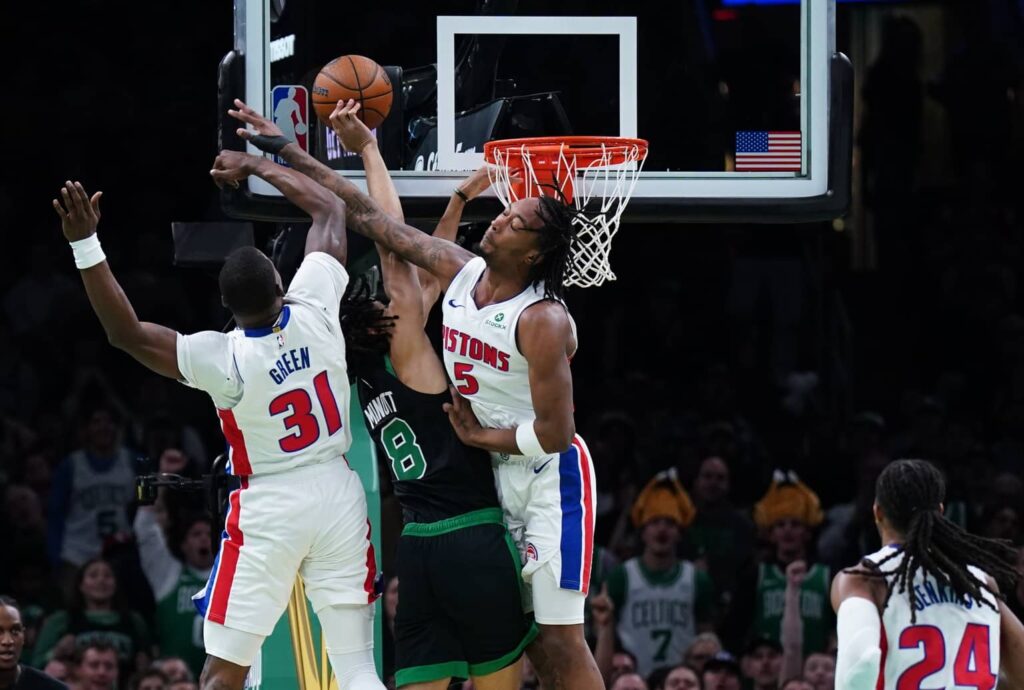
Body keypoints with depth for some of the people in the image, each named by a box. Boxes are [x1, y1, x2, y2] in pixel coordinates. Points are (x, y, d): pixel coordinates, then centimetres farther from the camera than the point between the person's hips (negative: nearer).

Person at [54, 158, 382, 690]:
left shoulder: (223, 361, -20)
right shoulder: (314, 312, -13)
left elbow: (126, 332, -18)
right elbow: (330, 209, 3)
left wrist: (85, 245, -21)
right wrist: (257, 166, 13)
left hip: (267, 508, -3)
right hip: (337, 494, 4)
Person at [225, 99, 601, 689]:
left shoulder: (543, 321, -23)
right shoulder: (460, 272, -1)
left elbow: (555, 433, -24)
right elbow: (370, 217, 3)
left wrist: (482, 437, -10)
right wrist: (286, 152, 3)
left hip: (549, 479, -8)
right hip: (494, 479, 8)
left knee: (560, 641, -9)